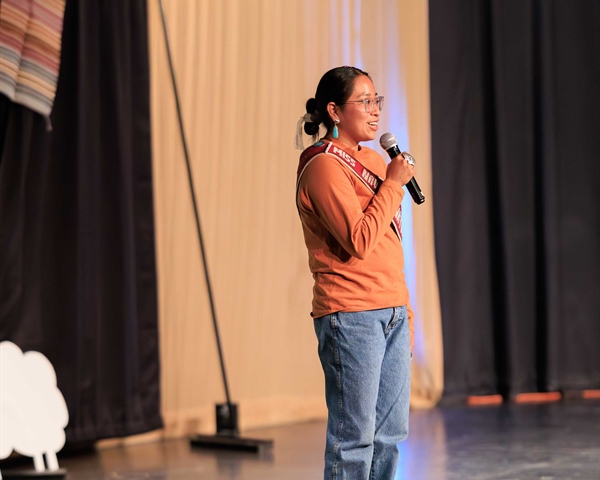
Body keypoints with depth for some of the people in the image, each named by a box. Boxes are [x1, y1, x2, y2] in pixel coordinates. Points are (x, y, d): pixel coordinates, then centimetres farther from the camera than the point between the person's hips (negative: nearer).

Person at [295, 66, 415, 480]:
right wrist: (393, 184, -13)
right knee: (354, 435, -4)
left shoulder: (374, 161, 16)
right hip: (351, 317, -9)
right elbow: (359, 242, -21)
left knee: (390, 432, 12)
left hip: (392, 313, 9)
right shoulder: (324, 166, -11)